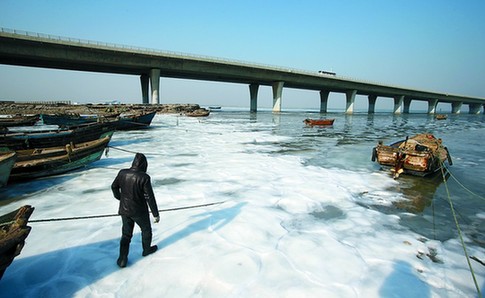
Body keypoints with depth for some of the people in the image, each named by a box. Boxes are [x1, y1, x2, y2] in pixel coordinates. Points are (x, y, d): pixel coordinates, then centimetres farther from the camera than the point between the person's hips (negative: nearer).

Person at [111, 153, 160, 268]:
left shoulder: (122, 173, -10)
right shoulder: (144, 177, -25)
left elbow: (114, 187, 8)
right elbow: (150, 197, -22)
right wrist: (156, 214, -11)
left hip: (124, 210, 4)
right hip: (139, 211, -4)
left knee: (126, 234, 20)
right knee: (146, 230, 23)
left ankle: (122, 259, 22)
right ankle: (147, 249, 43)